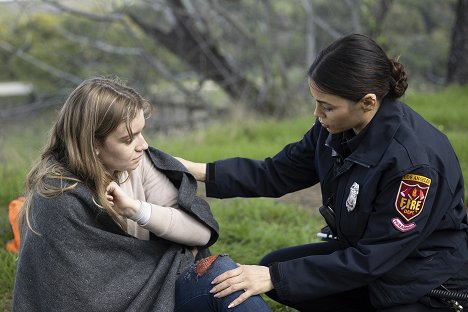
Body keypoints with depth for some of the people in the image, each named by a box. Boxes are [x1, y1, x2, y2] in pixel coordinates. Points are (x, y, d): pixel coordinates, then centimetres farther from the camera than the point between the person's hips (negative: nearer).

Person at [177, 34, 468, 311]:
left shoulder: (416, 159, -32)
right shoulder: (337, 126, -10)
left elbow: (371, 259, -27)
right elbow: (278, 173, 1)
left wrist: (276, 277, -26)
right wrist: (200, 171, -10)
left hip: (428, 284, -7)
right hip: (364, 251, 8)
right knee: (274, 265, 2)